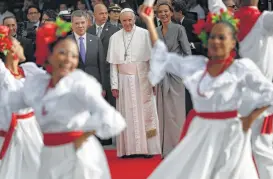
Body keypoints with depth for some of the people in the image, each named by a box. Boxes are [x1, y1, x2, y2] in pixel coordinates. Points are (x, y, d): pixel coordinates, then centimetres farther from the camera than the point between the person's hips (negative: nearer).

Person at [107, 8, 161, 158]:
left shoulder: (144, 34, -2)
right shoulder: (115, 38, 5)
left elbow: (152, 58, -2)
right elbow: (113, 63, 4)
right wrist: (114, 85, 0)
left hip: (142, 80, -2)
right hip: (124, 81, 2)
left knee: (145, 113, 2)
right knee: (127, 114, 3)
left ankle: (147, 148, 6)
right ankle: (130, 149, 7)